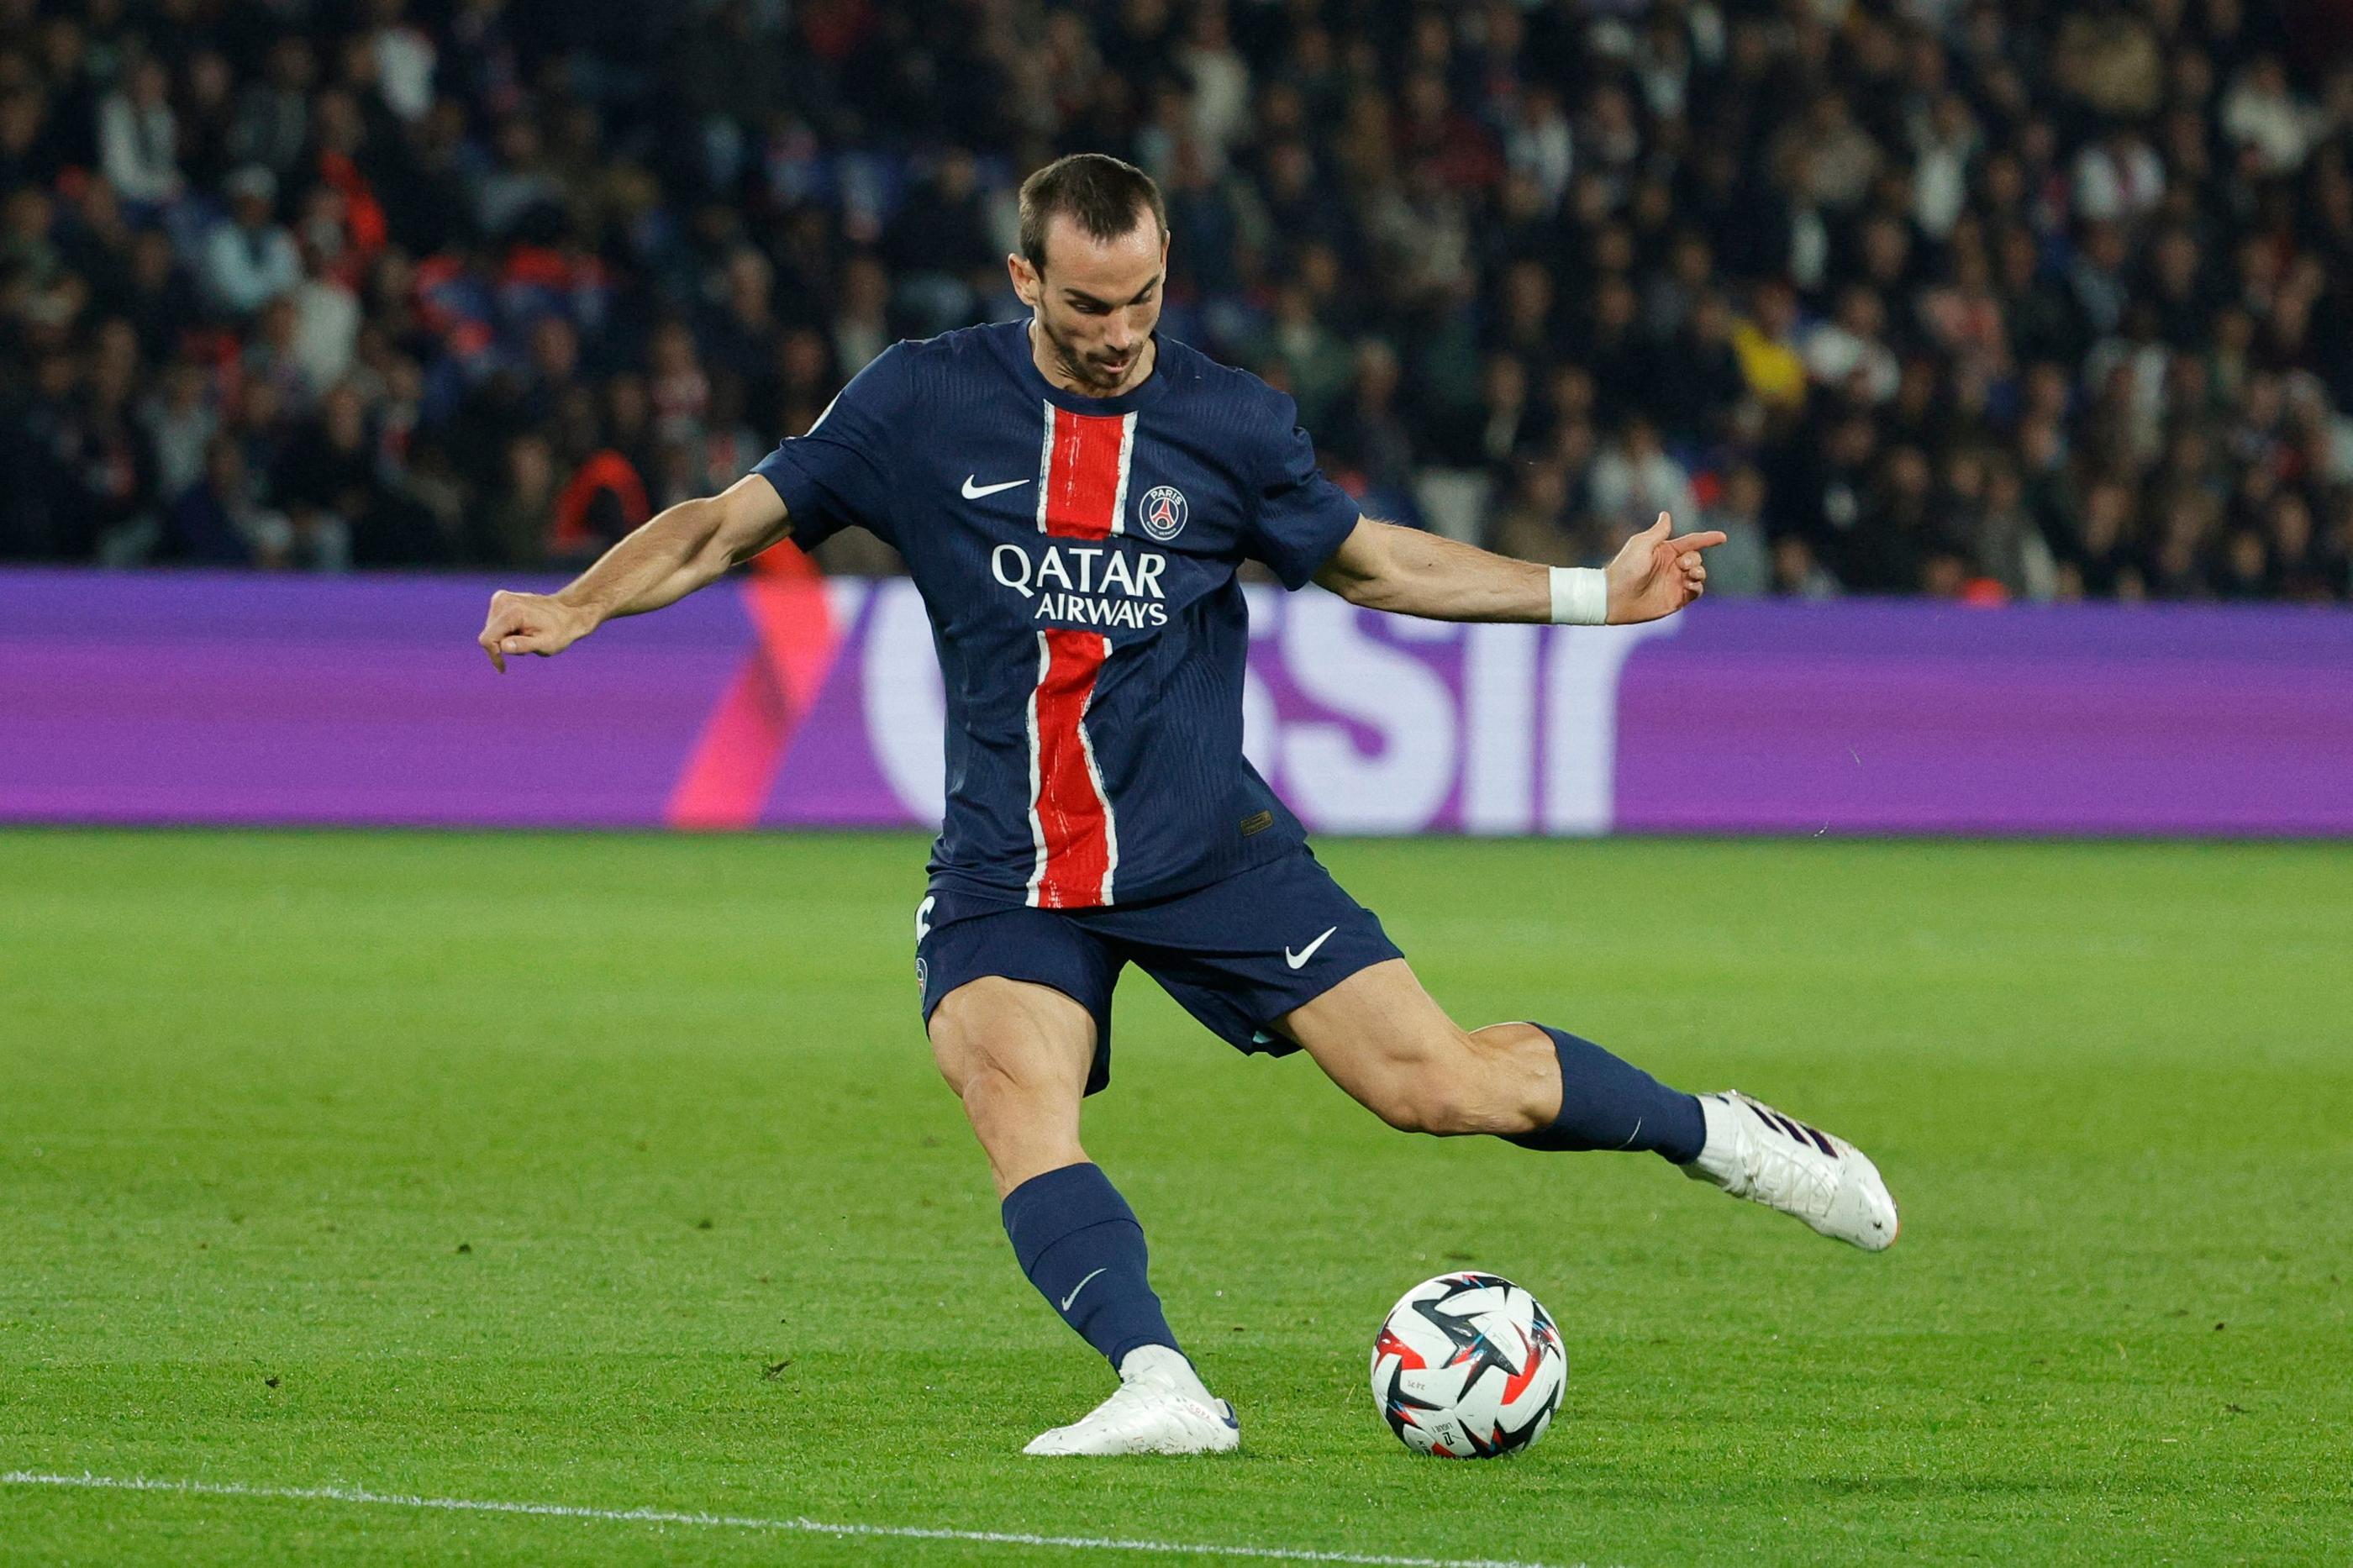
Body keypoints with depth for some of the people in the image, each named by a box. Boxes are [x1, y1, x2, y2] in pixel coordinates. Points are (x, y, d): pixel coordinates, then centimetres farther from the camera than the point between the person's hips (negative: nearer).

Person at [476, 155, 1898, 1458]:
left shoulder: (1233, 425, 0)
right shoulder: (923, 406, -3)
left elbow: (1367, 558, 15)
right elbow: (732, 525, 3)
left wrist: (1595, 595, 10)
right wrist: (576, 606, -13)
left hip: (1210, 850, 0)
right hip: (1009, 870, 0)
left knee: (1438, 1082, -7)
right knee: (1012, 1093, -29)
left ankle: (1714, 1135, 17)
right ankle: (1160, 1390, -37)